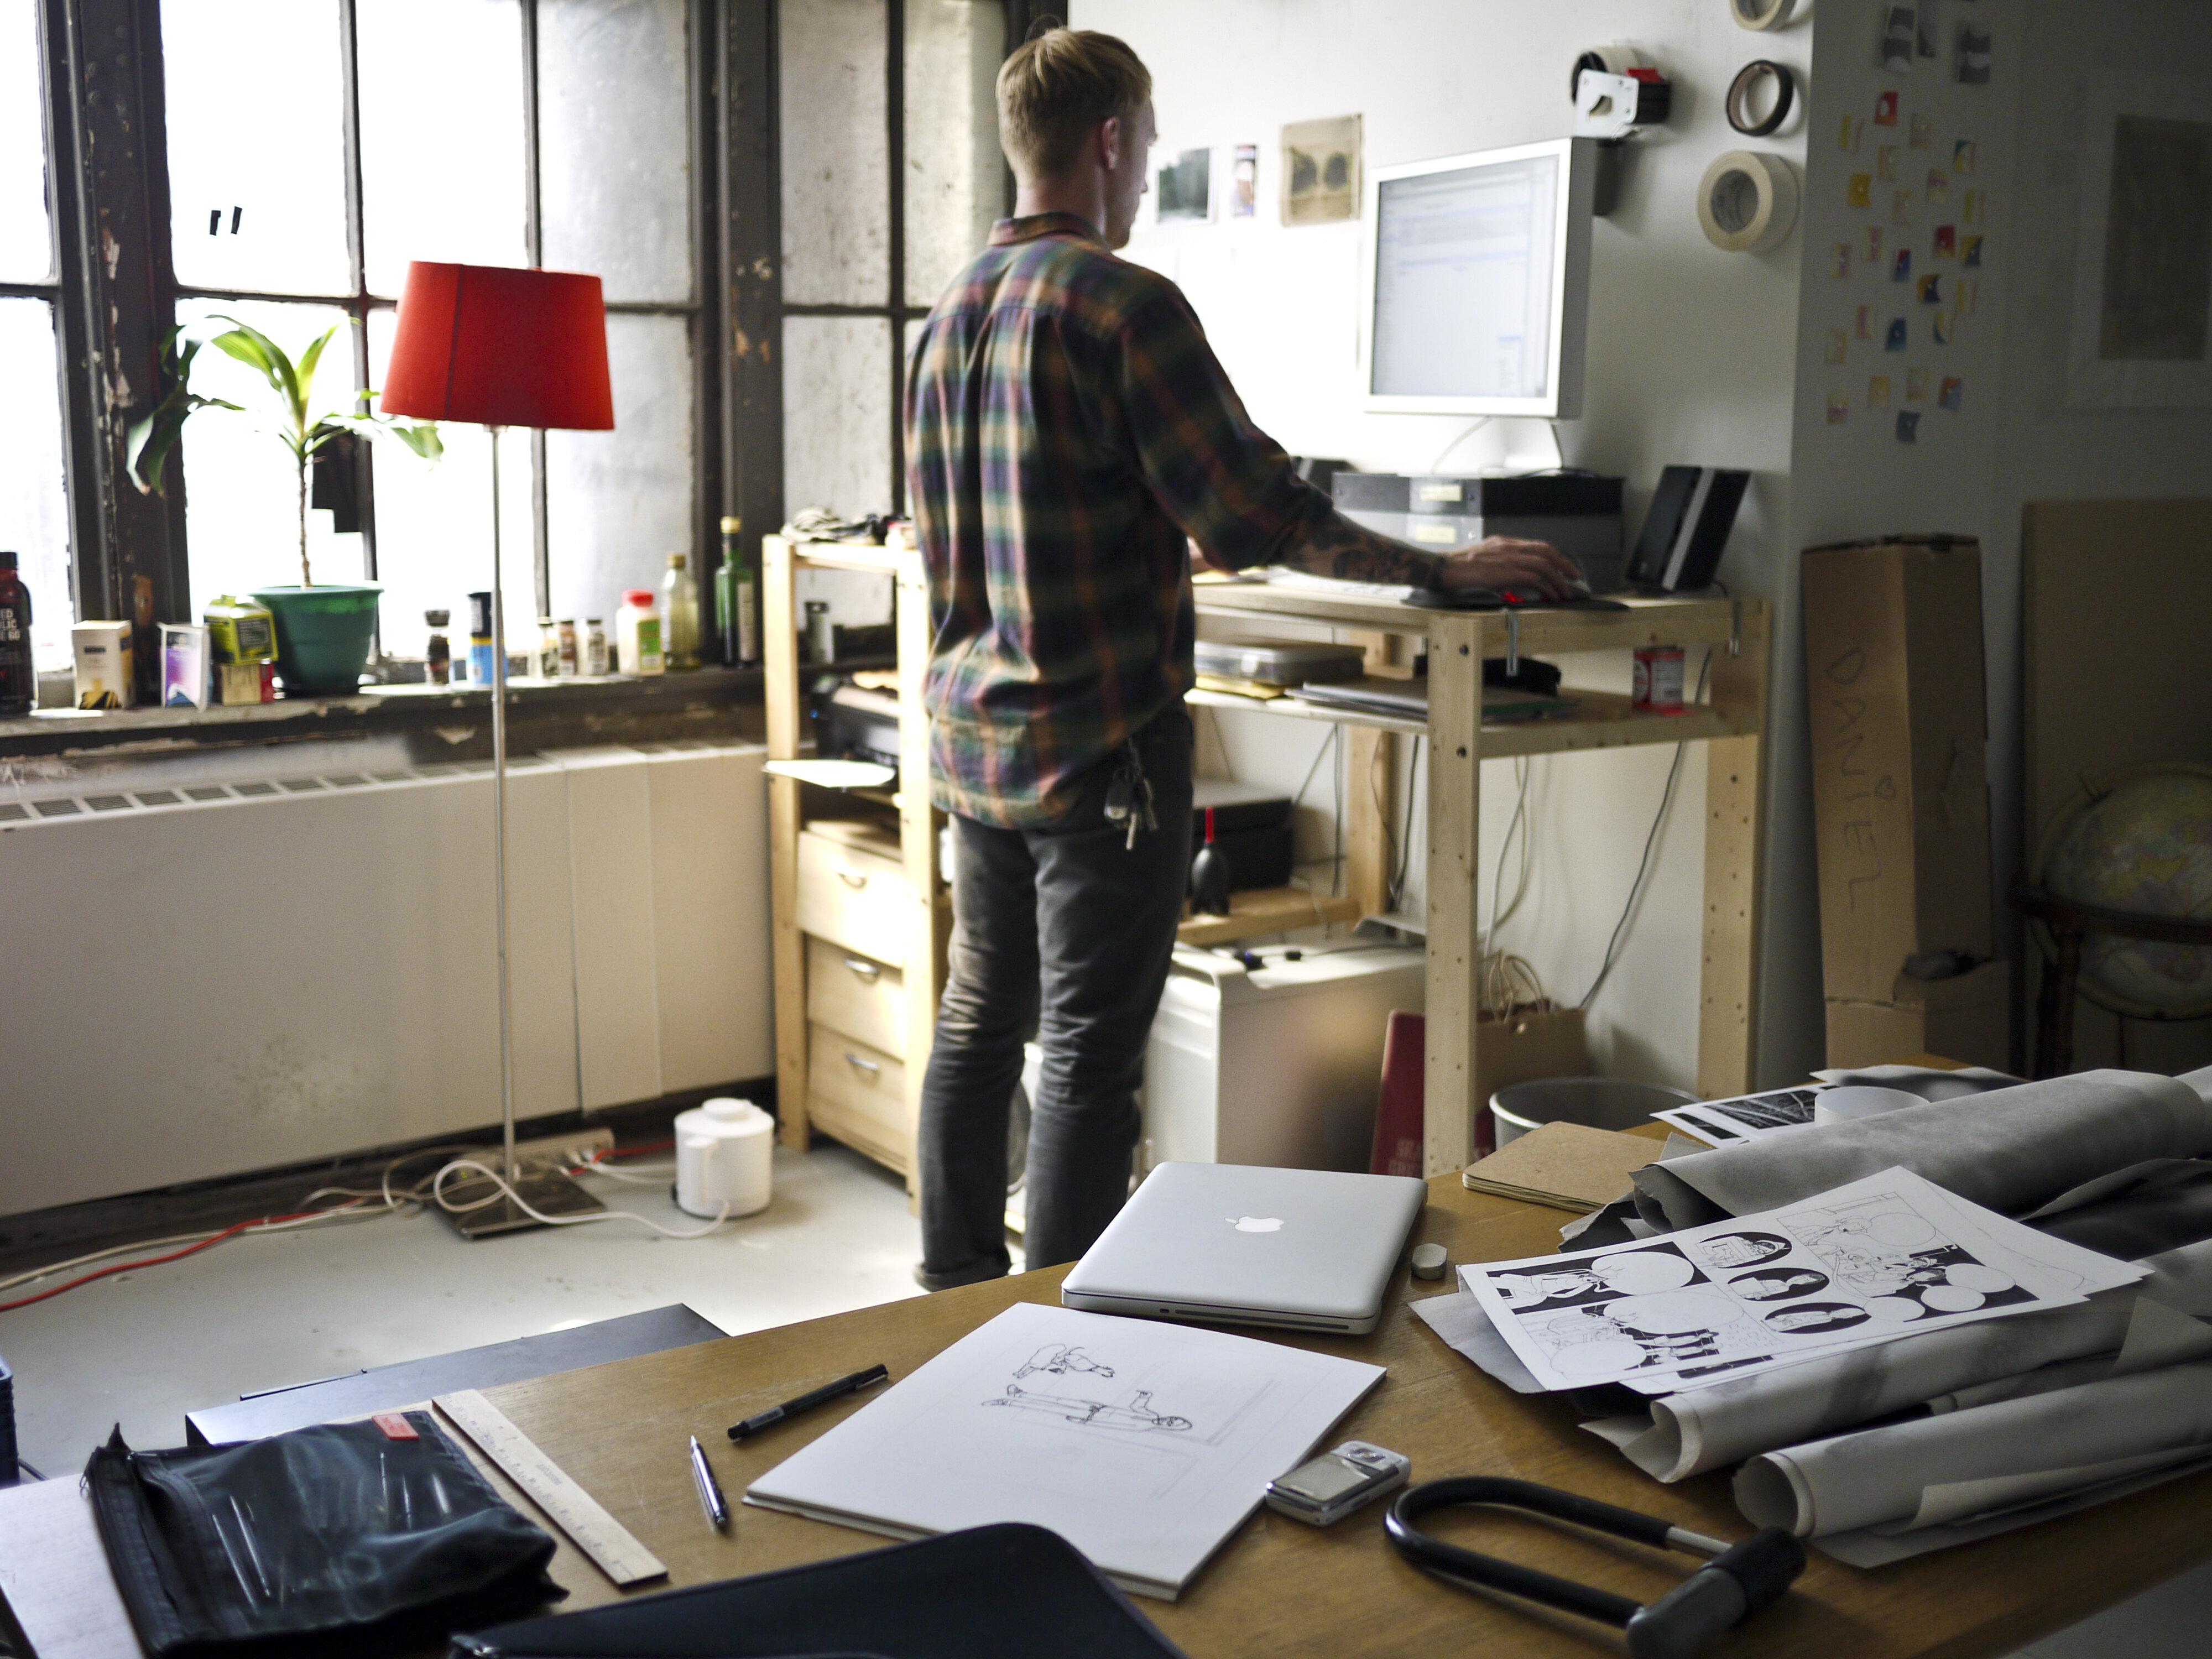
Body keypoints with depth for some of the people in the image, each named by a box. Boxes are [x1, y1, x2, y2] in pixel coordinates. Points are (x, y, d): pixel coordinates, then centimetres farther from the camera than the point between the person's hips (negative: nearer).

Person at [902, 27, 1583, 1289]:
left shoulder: (952, 315, 11)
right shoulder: (1126, 302, -14)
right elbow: (1255, 515, -17)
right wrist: (1443, 569, -7)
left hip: (976, 742, 8)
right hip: (1101, 746, -8)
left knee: (980, 1022, 17)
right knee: (1092, 1057, -1)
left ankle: (957, 1291, 27)